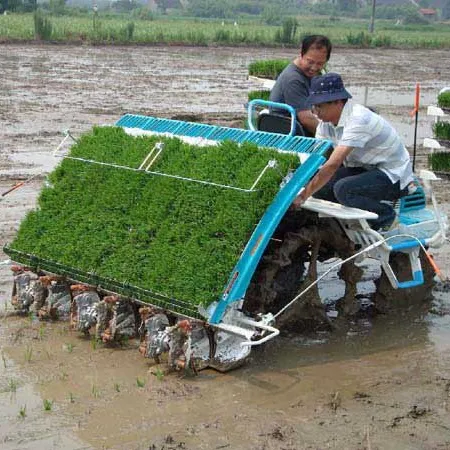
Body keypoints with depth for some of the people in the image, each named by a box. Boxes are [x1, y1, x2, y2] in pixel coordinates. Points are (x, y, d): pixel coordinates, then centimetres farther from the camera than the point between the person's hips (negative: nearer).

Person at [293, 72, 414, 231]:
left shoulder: (358, 120, -28)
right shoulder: (326, 121, -1)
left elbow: (332, 165, -35)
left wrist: (302, 196, -35)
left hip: (393, 176, -8)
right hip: (363, 168, 8)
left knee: (343, 189, -32)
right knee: (317, 184, -11)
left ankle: (384, 214, -5)